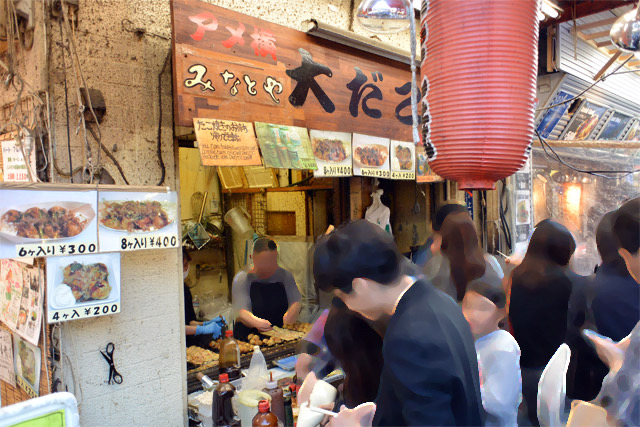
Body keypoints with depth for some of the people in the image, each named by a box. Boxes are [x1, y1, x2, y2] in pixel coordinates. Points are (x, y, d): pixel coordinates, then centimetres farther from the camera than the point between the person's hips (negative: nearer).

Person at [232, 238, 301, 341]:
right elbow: (241, 312, -12)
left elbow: (295, 302, 1)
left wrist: (290, 314, -24)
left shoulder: (285, 275, 10)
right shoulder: (242, 278, -1)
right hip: (248, 336, -1)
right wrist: (256, 322, -33)